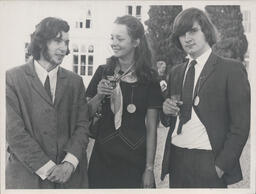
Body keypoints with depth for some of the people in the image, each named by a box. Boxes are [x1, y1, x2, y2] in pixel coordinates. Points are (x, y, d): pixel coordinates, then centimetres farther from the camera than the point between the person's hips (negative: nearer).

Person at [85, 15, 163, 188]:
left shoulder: (148, 78, -5)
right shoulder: (103, 72, 1)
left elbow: (151, 127, -5)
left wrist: (149, 169, -8)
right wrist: (98, 96, -13)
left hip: (135, 159, -2)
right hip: (103, 156, 2)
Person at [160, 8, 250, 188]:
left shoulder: (232, 69, -6)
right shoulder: (176, 72, 11)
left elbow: (240, 125, -10)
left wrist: (221, 165, -14)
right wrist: (166, 111, -3)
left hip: (207, 163, -5)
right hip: (176, 160, 5)